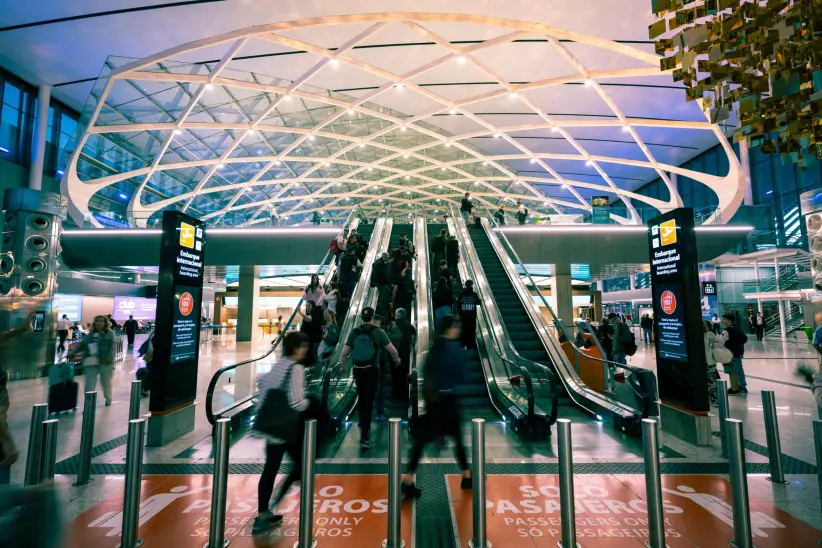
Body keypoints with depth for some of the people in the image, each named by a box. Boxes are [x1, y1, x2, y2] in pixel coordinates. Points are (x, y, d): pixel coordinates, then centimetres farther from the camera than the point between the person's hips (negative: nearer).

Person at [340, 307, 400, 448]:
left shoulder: (354, 332, 0)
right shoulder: (378, 332, -8)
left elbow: (344, 353, 1)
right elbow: (392, 350, -6)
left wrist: (342, 367, 18)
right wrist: (396, 359, 15)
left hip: (358, 370, 4)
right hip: (372, 370, -3)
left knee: (362, 399, 23)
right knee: (368, 402, -1)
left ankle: (364, 426, 41)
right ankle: (364, 438, -4)